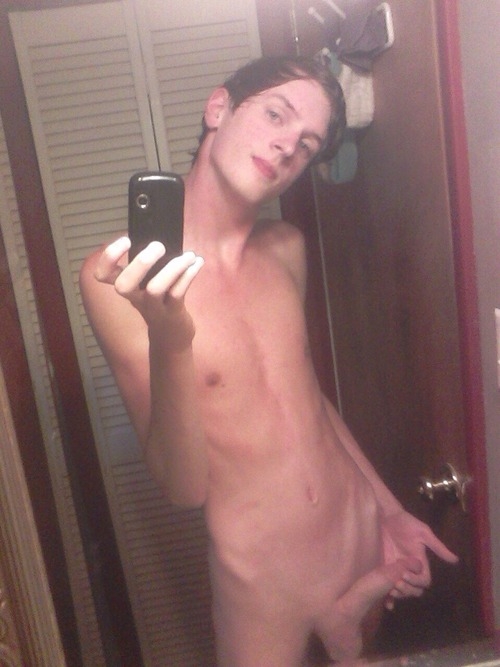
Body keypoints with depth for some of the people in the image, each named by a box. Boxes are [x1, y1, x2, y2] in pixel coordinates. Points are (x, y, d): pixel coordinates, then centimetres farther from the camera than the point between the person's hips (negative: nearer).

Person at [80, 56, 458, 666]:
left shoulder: (286, 249, 0)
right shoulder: (118, 276, -17)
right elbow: (186, 489, -18)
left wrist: (388, 509, 13)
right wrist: (169, 339, -34)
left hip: (361, 539, 5)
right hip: (261, 576, -5)